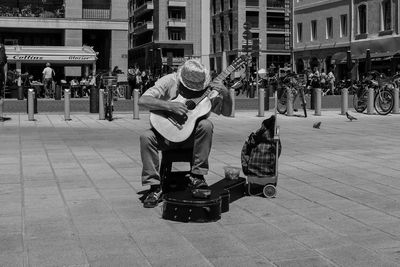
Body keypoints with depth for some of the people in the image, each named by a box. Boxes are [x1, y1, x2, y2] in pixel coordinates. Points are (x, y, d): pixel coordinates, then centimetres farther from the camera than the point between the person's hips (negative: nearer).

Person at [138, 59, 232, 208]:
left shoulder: (208, 89, -6)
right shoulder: (168, 82, -12)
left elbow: (226, 112, 0)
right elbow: (142, 101, -22)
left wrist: (225, 94, -19)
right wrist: (170, 106, -32)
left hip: (191, 137, 1)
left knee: (206, 125, -31)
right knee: (146, 137, -30)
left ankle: (197, 176, -22)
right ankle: (155, 187, -21)